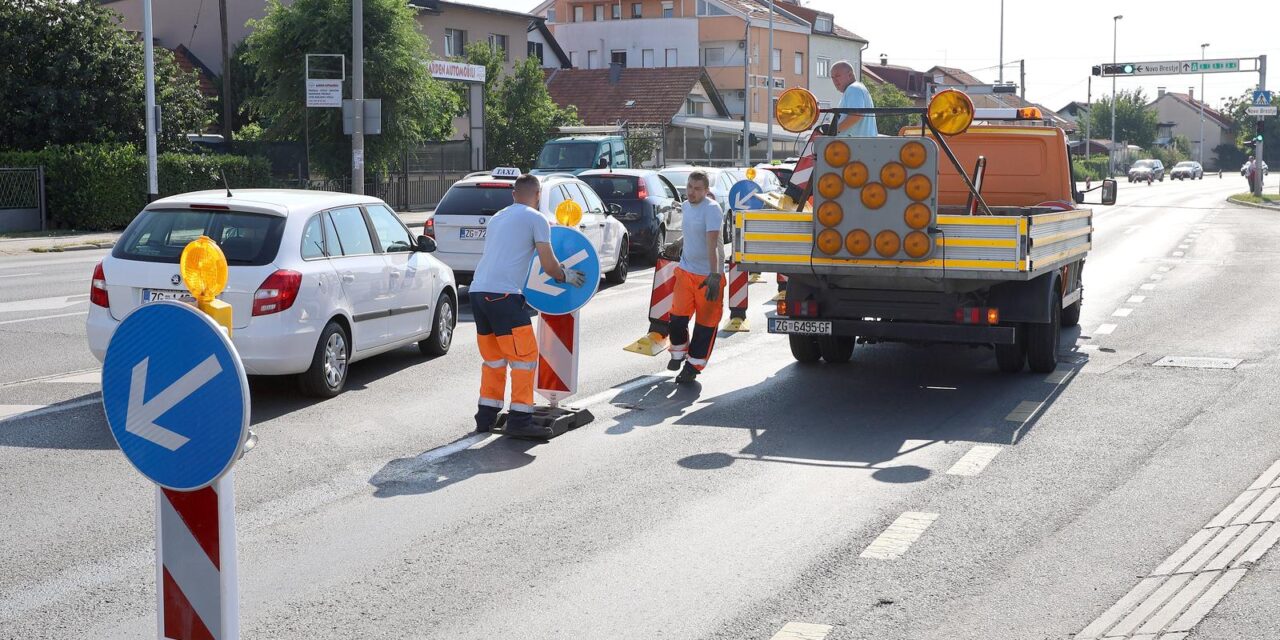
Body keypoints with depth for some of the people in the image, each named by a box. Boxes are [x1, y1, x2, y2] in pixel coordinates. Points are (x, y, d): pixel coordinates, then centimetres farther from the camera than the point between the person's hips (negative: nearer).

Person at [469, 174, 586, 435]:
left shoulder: (497, 218, 24)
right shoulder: (536, 219, 2)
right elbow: (549, 266, -2)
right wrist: (566, 276, 19)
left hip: (478, 291, 8)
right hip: (503, 295, -8)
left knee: (493, 357, 18)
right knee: (525, 356, 0)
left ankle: (486, 416, 22)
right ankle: (519, 419, -1)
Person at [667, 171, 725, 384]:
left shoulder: (711, 209, -19)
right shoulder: (686, 206, 6)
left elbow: (712, 244, -28)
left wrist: (714, 275, -34)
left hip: (707, 275, -6)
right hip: (685, 270, 6)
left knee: (705, 324, 3)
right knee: (677, 317, 6)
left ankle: (694, 365, 14)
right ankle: (679, 353, 30)